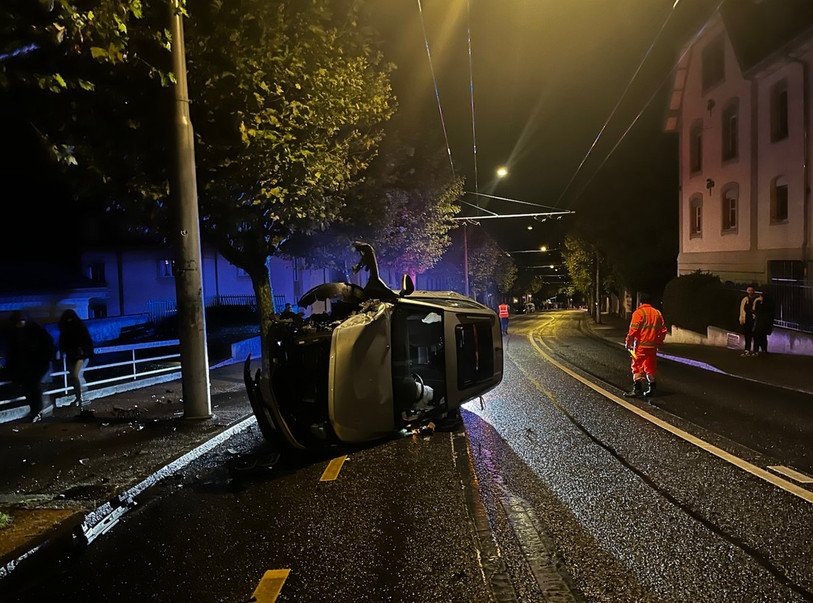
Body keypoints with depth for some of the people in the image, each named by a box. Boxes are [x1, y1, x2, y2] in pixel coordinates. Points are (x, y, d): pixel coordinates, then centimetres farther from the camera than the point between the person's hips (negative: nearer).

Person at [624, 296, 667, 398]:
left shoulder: (638, 313, -8)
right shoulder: (657, 313, 12)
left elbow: (633, 330, -14)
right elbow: (663, 330, 14)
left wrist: (629, 342, -6)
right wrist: (659, 342, 22)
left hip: (641, 345, -6)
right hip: (653, 346, 6)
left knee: (637, 366, -1)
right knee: (651, 367, 12)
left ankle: (637, 388, -7)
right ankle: (652, 389, 15)